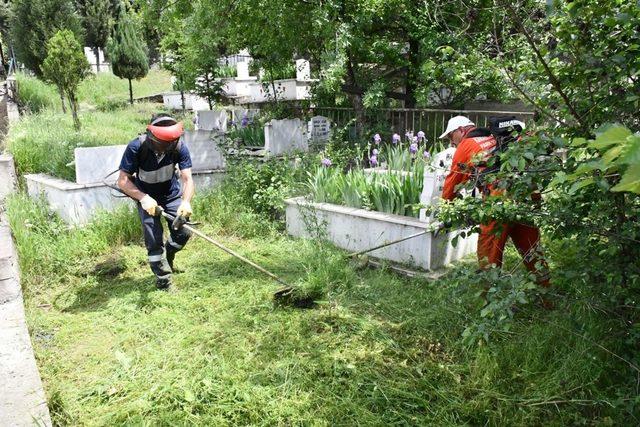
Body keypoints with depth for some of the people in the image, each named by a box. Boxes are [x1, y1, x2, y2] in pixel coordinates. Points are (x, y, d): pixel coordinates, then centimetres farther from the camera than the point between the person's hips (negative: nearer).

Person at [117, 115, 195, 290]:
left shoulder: (179, 147, -24)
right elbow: (123, 181, -24)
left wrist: (186, 202, -47)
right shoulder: (136, 147, -29)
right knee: (154, 240, -7)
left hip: (172, 195, 2)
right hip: (147, 197, -2)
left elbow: (188, 179, -28)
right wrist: (143, 198, -39)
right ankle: (163, 281, 12)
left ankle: (168, 256, 32)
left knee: (183, 232, -2)